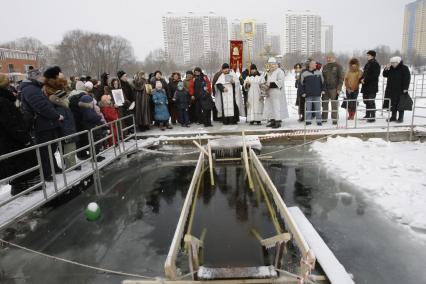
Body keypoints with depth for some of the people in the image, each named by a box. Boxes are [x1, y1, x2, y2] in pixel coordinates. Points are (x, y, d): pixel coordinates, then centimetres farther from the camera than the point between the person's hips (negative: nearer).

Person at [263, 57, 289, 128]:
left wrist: (271, 84, -22)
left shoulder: (279, 71, -6)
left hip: (277, 93, -8)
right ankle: (272, 121, 11)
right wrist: (266, 84, 5)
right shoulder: (269, 72, 19)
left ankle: (278, 122, -5)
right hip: (269, 93, 8)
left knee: (277, 106, -8)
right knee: (269, 107, 5)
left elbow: (280, 82, -16)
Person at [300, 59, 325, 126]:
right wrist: (303, 92, -1)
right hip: (308, 94, -2)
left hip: (317, 94, 2)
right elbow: (301, 84, 4)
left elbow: (322, 82, 15)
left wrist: (323, 90, 8)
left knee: (318, 108, 4)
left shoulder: (319, 72, 8)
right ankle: (308, 120, 12)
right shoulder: (304, 73, 0)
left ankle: (319, 120, 11)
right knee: (308, 108, 3)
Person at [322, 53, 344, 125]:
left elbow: (341, 78, -5)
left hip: (334, 89, -4)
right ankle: (324, 118, 18)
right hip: (325, 88, 5)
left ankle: (334, 119, 6)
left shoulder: (338, 66, -1)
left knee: (334, 105, -1)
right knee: (324, 104, 7)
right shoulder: (325, 67, 14)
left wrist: (339, 88, -12)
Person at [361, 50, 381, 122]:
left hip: (372, 87, -9)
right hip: (366, 86, 9)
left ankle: (373, 117, -5)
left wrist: (365, 80, -18)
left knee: (371, 102, -9)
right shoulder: (368, 64, 18)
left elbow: (374, 76, -17)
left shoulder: (375, 64, -8)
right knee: (366, 101, 13)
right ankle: (367, 115, 24)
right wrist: (362, 79, 1)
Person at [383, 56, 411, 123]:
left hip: (400, 90, -5)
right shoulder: (391, 68, 10)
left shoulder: (404, 68, -7)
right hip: (392, 90, 6)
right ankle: (393, 117, 19)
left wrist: (405, 88, -16)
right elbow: (385, 75, 11)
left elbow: (407, 79, -10)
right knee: (393, 104, 10)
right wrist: (386, 69, -6)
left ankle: (401, 118, 5)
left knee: (400, 105, -1)